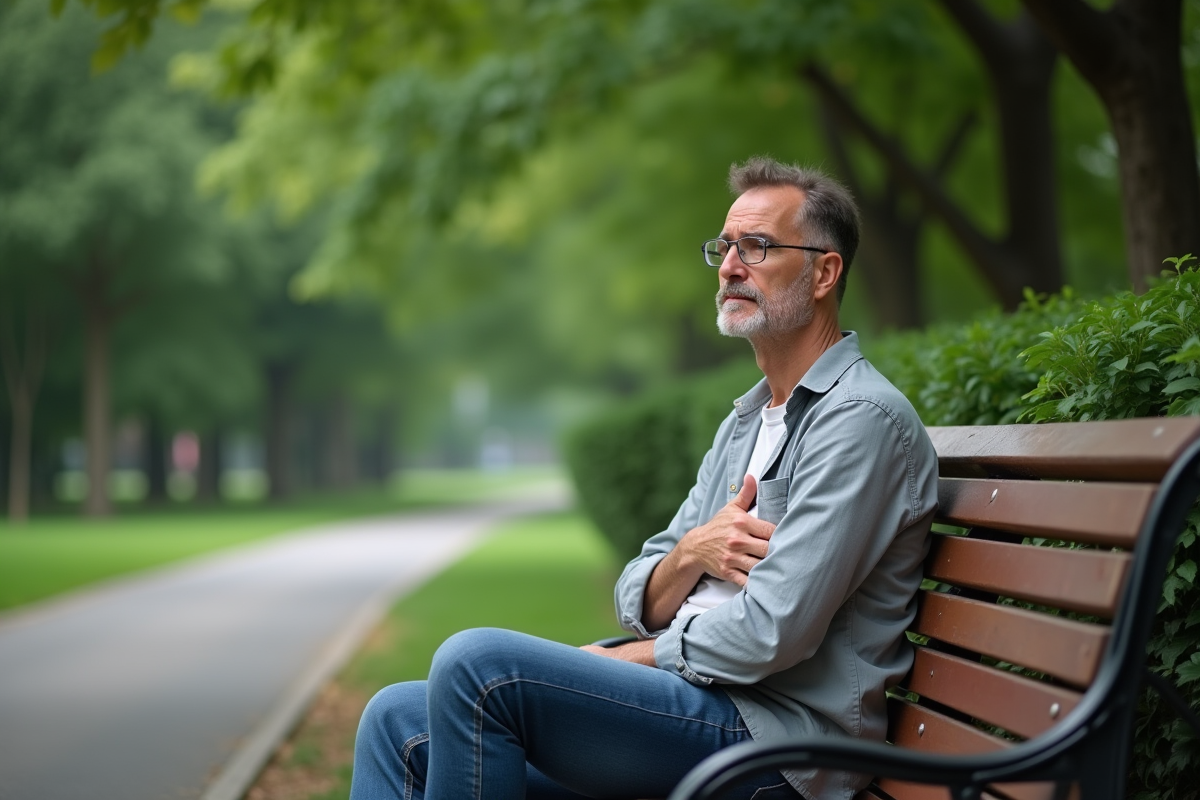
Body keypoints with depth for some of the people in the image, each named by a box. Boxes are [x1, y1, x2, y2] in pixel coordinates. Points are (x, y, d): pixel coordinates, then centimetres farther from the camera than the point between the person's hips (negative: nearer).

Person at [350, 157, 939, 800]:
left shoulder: (862, 416, -10)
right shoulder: (744, 422, 21)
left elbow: (771, 632, -20)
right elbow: (640, 606, 17)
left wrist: (614, 659, -6)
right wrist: (691, 553, -6)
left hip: (771, 724, -9)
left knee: (478, 664, -23)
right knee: (399, 720, 3)